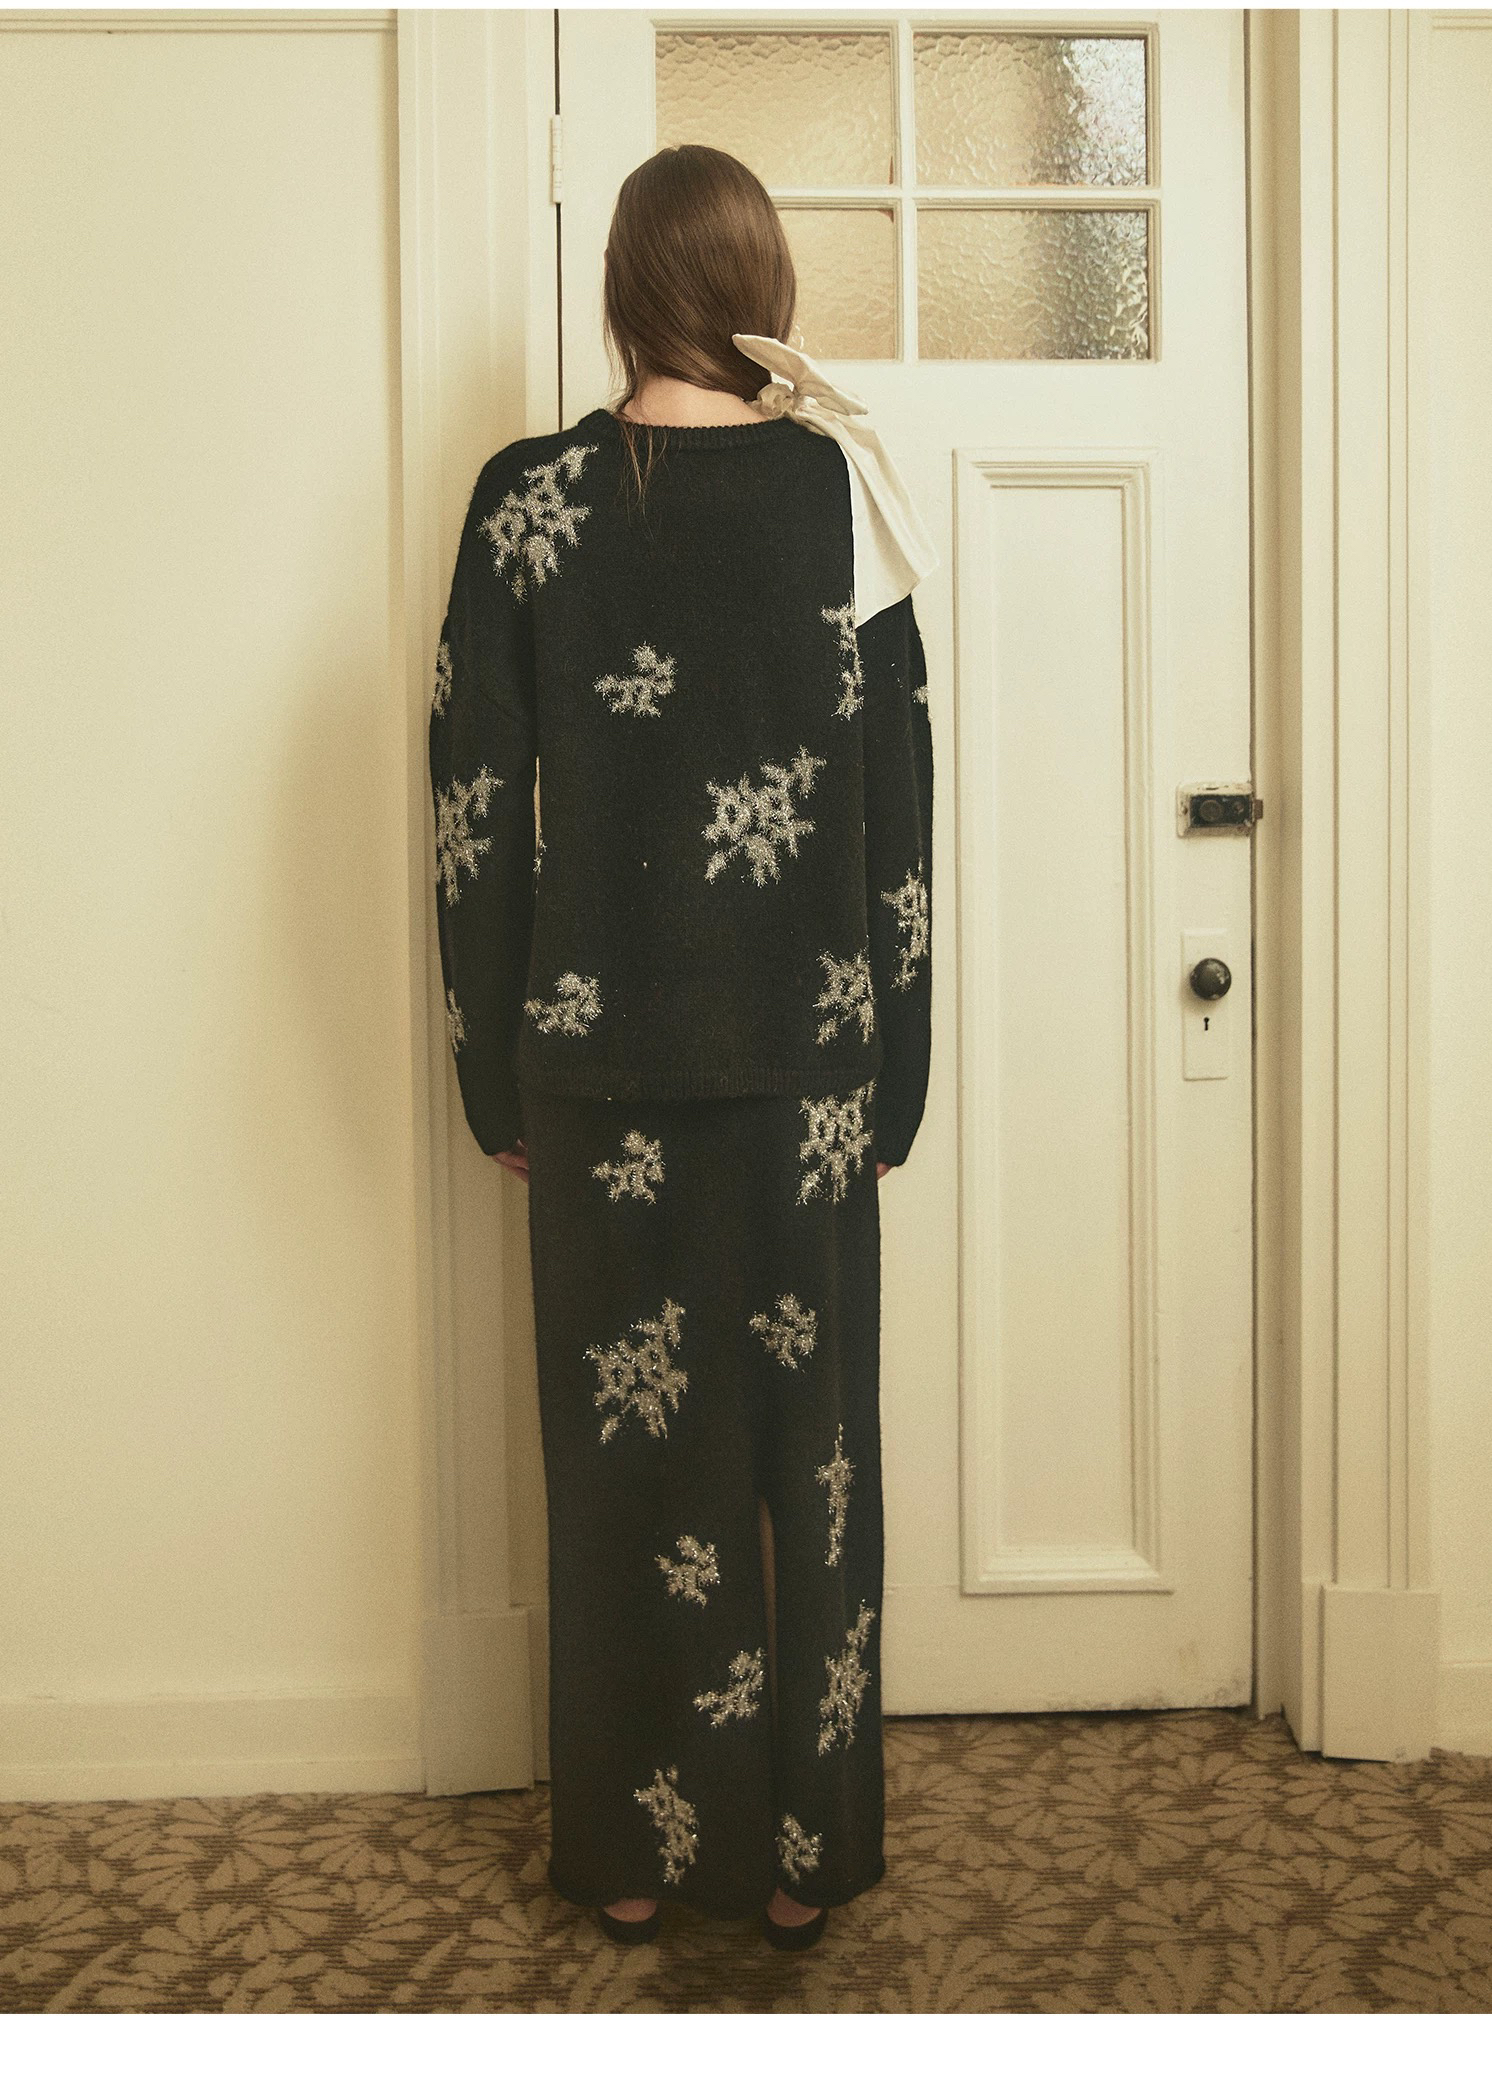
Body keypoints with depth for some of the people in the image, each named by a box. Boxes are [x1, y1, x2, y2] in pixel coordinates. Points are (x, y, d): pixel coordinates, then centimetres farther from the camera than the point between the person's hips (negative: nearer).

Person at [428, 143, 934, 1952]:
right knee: (808, 1442, 11)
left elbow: (475, 814, -3)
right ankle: (801, 1850, 22)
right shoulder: (840, 488, -3)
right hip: (803, 1054, 0)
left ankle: (630, 1852, 23)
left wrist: (495, 1075, 6)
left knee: (628, 1446, 11)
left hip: (602, 1059, 0)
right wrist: (893, 1074, 6)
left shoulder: (528, 500, -4)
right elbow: (899, 801, -2)